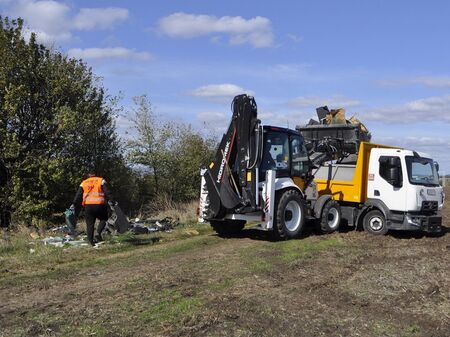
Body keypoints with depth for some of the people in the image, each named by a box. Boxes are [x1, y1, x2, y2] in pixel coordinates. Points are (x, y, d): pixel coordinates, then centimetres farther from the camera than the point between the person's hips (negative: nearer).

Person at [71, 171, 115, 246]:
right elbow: (107, 192, -2)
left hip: (88, 205, 2)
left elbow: (78, 195, 12)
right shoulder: (101, 180, 8)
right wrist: (111, 201, -4)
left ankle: (91, 240, 7)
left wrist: (74, 204, 14)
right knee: (103, 219, 16)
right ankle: (98, 233, -5)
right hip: (99, 205, -2)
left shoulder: (83, 183, 17)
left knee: (90, 224, 7)